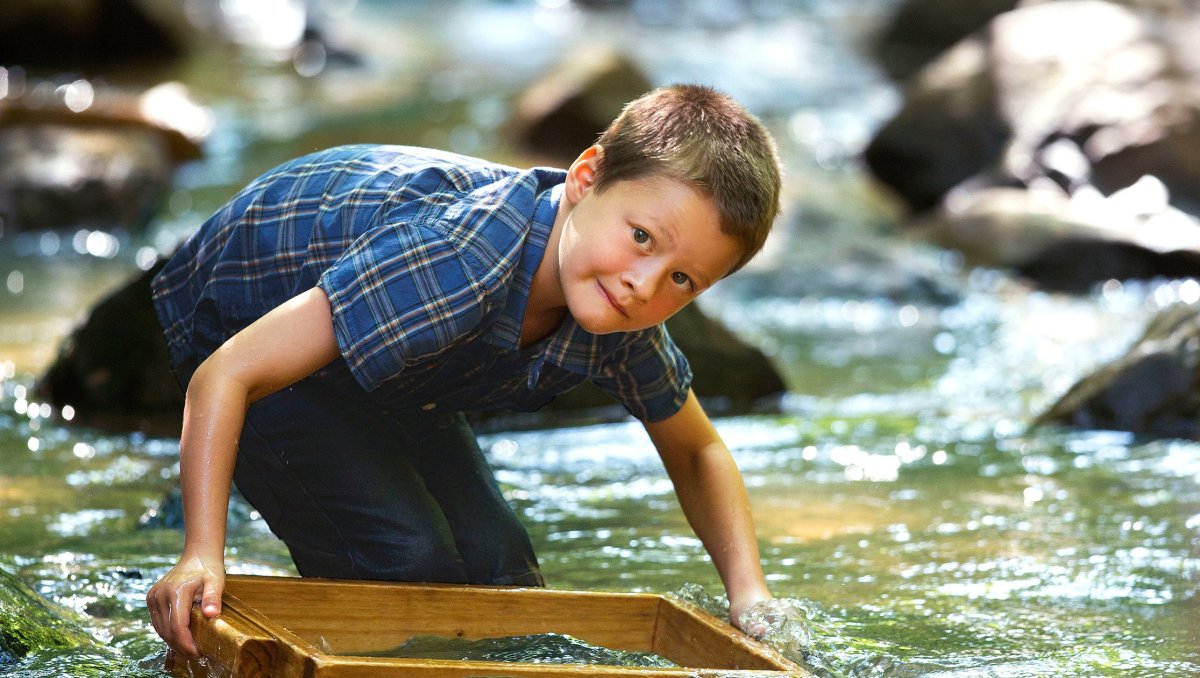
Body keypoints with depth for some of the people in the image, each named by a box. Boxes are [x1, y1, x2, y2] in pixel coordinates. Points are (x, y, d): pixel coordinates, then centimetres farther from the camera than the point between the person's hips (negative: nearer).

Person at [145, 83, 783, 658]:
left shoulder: (625, 324, -22)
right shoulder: (455, 261, -45)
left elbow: (697, 453, -1)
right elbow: (230, 372, -44)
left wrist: (749, 595, -17)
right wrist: (201, 556, -51)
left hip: (382, 378, 7)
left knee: (496, 563, -1)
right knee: (407, 562, -20)